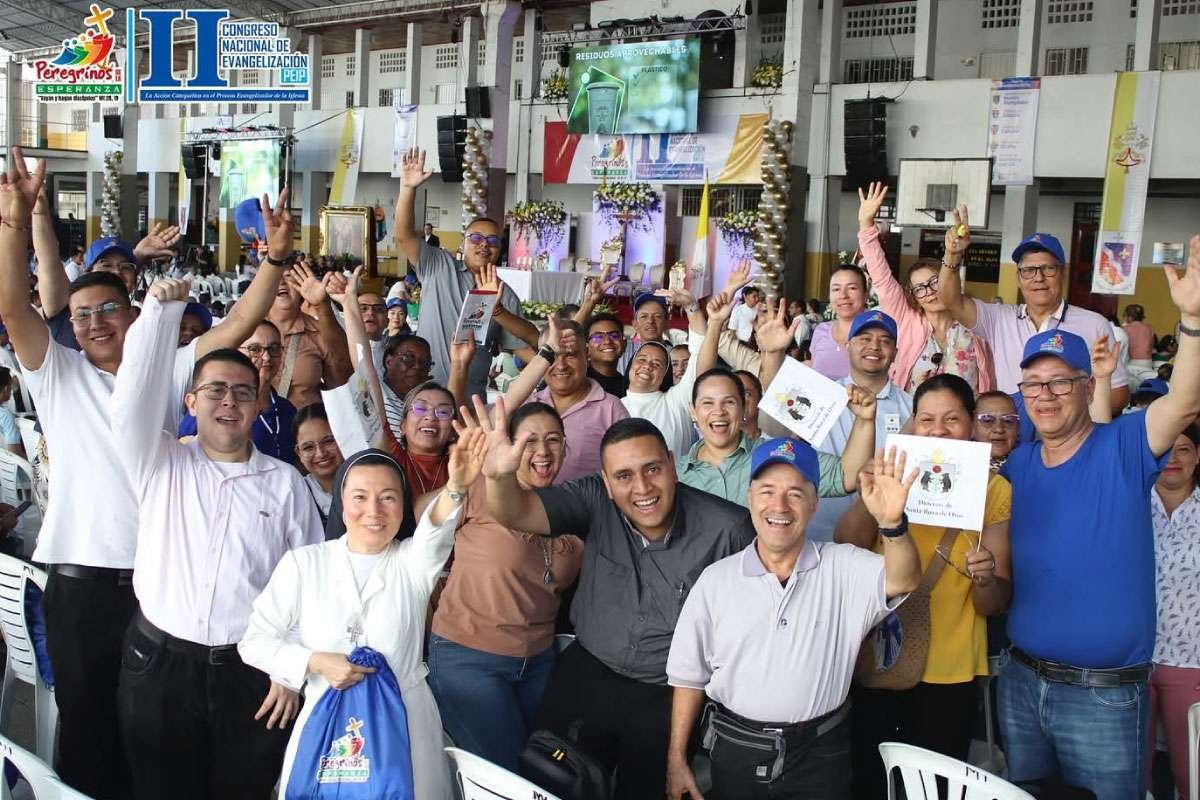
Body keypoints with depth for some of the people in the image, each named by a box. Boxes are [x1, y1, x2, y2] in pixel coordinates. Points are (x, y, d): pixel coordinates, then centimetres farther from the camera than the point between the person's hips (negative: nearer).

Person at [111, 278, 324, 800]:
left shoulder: (285, 482, 5)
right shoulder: (161, 465, 6)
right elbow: (133, 399, -11)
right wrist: (161, 310, -16)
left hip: (252, 671, 0)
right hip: (158, 664, 1)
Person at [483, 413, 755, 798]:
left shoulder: (728, 528, -20)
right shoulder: (594, 502, -14)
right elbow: (517, 512, -24)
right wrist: (499, 475, -46)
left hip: (670, 696, -2)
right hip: (586, 675, 2)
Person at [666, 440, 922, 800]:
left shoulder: (843, 569, -3)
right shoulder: (715, 580, -1)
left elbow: (902, 580, -23)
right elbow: (689, 675, 4)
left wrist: (891, 524, -43)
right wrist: (676, 760, 3)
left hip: (820, 757, 0)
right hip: (736, 754, 1)